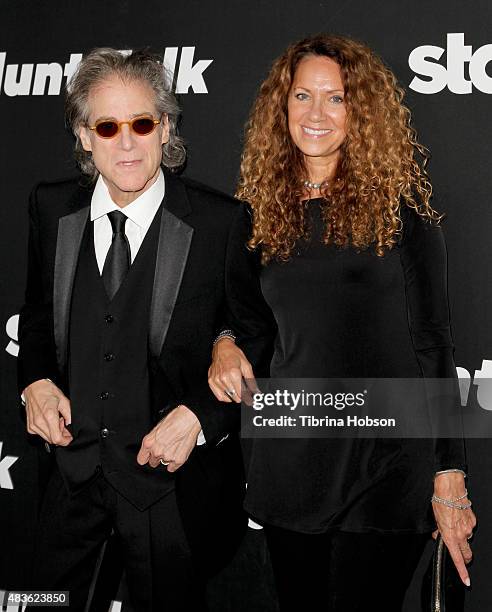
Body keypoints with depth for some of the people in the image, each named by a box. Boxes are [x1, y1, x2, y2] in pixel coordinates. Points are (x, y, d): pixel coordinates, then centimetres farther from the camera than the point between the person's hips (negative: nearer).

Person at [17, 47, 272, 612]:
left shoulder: (222, 222, -14)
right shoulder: (51, 209, -1)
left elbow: (258, 343, -8)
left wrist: (197, 416, -18)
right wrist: (36, 380, -5)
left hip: (173, 478, -3)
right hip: (72, 465, 4)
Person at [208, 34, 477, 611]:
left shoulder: (398, 202, -4)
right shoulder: (264, 208, 7)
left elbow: (432, 341, -4)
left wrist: (449, 478, -8)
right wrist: (225, 341, -4)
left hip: (386, 468, -3)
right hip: (287, 470, 4)